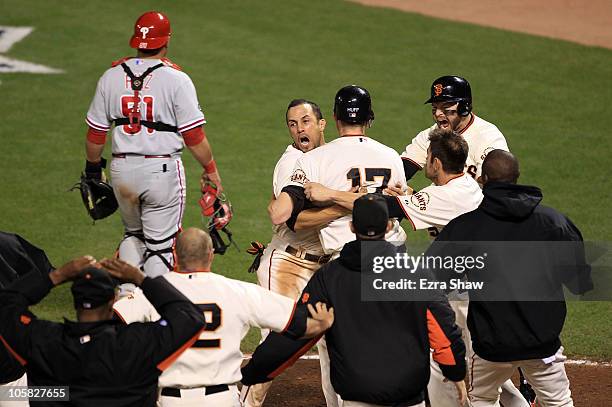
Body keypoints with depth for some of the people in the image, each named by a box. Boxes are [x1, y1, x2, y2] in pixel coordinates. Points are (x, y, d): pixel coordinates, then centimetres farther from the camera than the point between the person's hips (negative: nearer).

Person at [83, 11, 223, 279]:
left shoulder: (111, 76, 3)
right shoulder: (176, 79, -9)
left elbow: (96, 132, 8)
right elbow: (193, 135, -10)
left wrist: (93, 166, 22)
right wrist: (210, 170, 2)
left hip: (122, 169, 4)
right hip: (162, 171, -4)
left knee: (133, 235, 22)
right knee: (161, 244, 3)